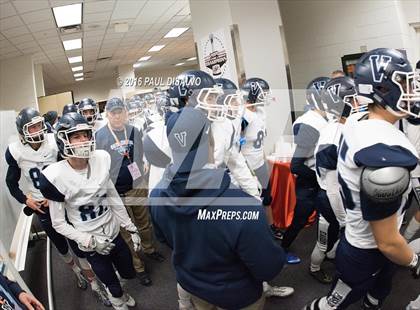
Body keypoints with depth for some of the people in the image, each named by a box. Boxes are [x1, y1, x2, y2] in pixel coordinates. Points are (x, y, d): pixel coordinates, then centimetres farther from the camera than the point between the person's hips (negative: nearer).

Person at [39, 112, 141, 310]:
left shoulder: (101, 159, -11)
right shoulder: (55, 176, -23)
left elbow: (113, 197, 0)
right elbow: (59, 224, -13)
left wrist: (131, 228, 2)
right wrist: (90, 241, -19)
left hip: (114, 233, 4)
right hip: (90, 244, -4)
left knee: (129, 273, 22)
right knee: (113, 285, 16)